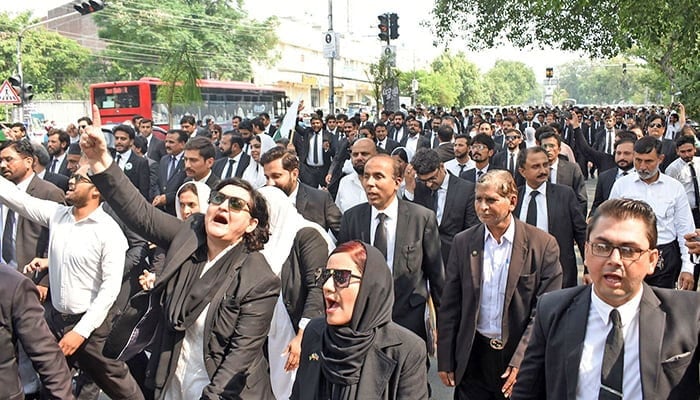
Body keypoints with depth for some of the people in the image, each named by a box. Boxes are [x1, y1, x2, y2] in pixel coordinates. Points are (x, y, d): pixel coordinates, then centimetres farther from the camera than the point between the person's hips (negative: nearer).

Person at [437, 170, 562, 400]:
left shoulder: (543, 245, -8)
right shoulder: (463, 242, 0)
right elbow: (449, 306, 3)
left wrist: (520, 362, -14)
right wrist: (445, 361, 2)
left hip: (521, 357, -2)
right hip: (473, 357, 2)